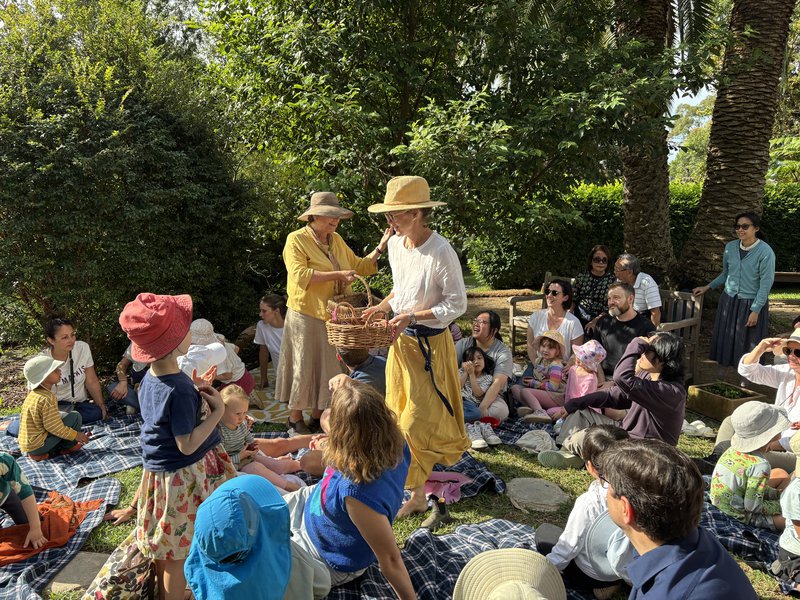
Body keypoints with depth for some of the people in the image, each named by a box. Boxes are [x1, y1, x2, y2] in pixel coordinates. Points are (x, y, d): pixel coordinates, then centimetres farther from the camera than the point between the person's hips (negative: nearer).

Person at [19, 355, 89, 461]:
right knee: (75, 416, -11)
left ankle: (50, 452, 13)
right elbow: (54, 427, -22)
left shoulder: (32, 394, 8)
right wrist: (75, 435, -10)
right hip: (38, 445, -9)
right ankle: (69, 446, 5)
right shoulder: (47, 399, -23)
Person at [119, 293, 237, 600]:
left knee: (165, 548, 24)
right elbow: (188, 445, -24)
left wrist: (196, 396, 6)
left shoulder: (151, 377, -1)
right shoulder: (179, 391, -30)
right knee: (179, 552, 9)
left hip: (159, 472, 9)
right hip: (183, 478, -9)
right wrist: (217, 411, -19)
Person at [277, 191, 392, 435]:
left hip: (334, 316, 7)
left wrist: (381, 247, 4)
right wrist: (337, 275, -24)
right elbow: (299, 275, -22)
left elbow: (359, 266, 16)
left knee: (328, 366, 12)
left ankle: (317, 417, 27)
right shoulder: (297, 239, -9)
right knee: (304, 367, 3)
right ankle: (295, 419, 20)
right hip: (307, 316, -6)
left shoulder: (336, 240, 12)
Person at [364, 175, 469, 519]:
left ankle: (417, 495, 15)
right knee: (399, 412, 17)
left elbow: (457, 305, -18)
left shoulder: (441, 252, -22)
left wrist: (413, 316, -23)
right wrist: (383, 306, 4)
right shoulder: (396, 244, 1)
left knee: (418, 420, -1)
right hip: (402, 339, 8)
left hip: (429, 343, -8)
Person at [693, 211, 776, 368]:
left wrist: (755, 311, -16)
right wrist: (707, 287, 11)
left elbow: (766, 284, -14)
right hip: (728, 301, 5)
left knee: (748, 343, 4)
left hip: (752, 303, -5)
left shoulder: (765, 252, -15)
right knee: (725, 339, 11)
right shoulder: (730, 247, 0)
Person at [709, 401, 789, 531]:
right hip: (740, 516, -9)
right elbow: (753, 506, -24)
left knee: (781, 474, 19)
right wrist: (780, 506, -9)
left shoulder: (734, 449, -7)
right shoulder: (760, 465, -30)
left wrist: (778, 493, 8)